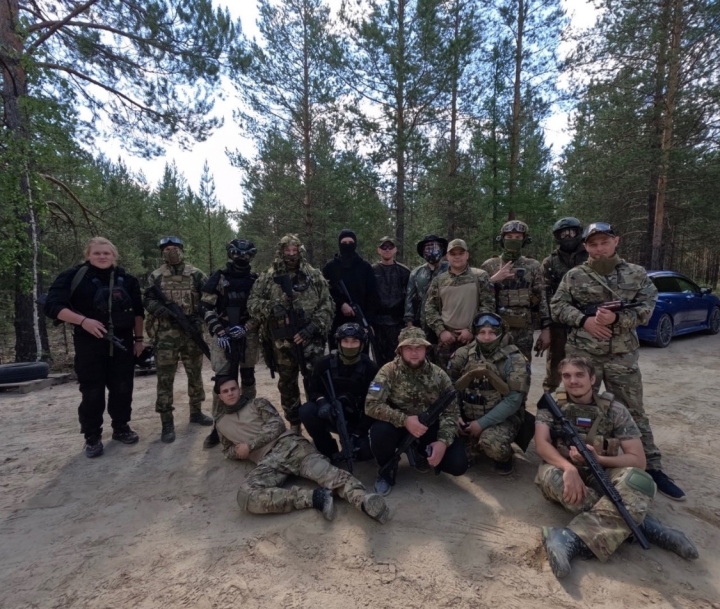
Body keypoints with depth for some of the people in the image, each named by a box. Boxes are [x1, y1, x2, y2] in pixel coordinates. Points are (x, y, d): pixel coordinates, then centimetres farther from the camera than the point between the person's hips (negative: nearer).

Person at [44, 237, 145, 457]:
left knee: (123, 388, 9)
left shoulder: (127, 279, 6)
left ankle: (121, 428, 26)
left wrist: (139, 338, 9)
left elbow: (138, 311, 12)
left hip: (122, 341, 3)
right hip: (89, 343, -3)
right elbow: (52, 306, -10)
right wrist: (83, 320, -23)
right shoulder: (73, 276, -4)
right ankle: (92, 437, 17)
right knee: (92, 391, 2)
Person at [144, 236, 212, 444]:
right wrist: (165, 311, -16)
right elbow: (148, 301, 2)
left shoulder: (196, 274, 5)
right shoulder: (155, 276, 5)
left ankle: (196, 412, 28)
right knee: (165, 378, 0)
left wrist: (199, 316, -11)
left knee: (195, 374, 12)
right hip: (165, 333, -1)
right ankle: (167, 422, 9)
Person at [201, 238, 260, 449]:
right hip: (224, 335, -2)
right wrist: (219, 333, -12)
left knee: (248, 379, 10)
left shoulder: (256, 280, 6)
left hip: (248, 335, 2)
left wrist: (246, 328, -12)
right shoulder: (218, 278, 1)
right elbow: (208, 308, -2)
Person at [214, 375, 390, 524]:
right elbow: (229, 451, 37)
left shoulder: (258, 403, 17)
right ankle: (314, 497, -42)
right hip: (267, 461, 2)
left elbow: (277, 426, 5)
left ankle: (363, 499, -47)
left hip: (289, 444, -2)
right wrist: (239, 451, 12)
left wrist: (249, 445, -3)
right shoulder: (222, 424, 27)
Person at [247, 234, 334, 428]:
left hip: (310, 337, -1)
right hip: (282, 339, 2)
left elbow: (327, 306, 2)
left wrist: (313, 327, -12)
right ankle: (294, 424, 29)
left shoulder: (315, 276, 4)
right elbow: (252, 302, 2)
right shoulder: (268, 277, 5)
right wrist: (270, 307, -17)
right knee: (287, 383, 12)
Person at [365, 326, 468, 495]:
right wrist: (404, 420, -34)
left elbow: (451, 412, -5)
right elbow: (371, 405, -24)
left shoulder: (439, 375, -6)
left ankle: (421, 453, 17)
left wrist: (443, 441, -21)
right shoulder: (389, 372, -15)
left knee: (458, 464, -16)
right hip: (399, 426, -2)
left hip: (429, 428, 3)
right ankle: (387, 469, -1)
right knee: (380, 430, -35)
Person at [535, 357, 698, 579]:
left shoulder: (614, 410, -2)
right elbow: (541, 444, -13)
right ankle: (639, 524, -28)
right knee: (549, 474, -37)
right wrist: (569, 468, -33)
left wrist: (597, 459, -22)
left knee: (638, 480, -34)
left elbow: (638, 461, -5)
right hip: (567, 473, 0)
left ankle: (573, 539, -44)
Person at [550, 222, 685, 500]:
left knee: (634, 412, 10)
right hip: (582, 353, 0)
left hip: (622, 355, 1)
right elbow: (557, 306, 0)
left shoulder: (637, 274, 5)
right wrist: (584, 320, -14)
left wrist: (617, 318, -19)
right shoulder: (573, 275, 2)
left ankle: (652, 468, 21)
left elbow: (646, 308, -2)